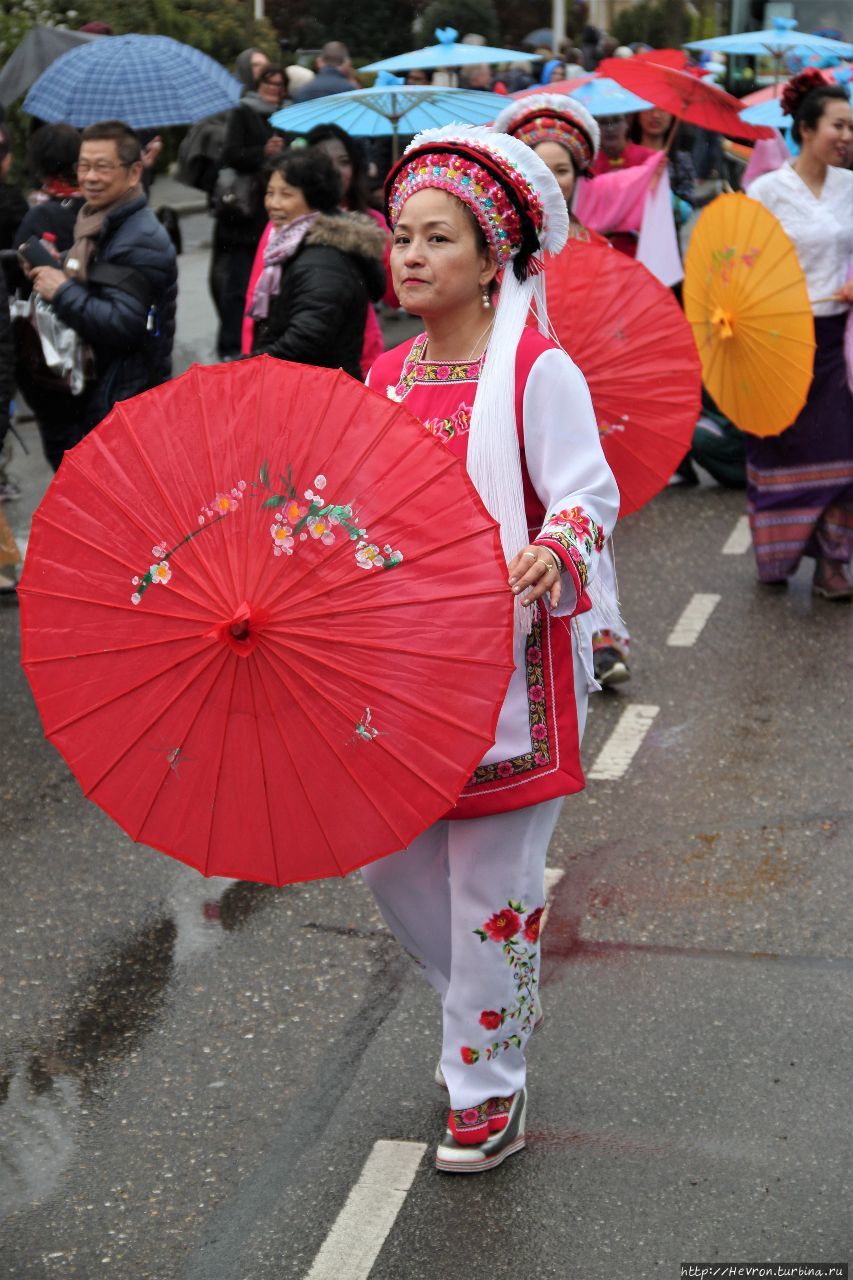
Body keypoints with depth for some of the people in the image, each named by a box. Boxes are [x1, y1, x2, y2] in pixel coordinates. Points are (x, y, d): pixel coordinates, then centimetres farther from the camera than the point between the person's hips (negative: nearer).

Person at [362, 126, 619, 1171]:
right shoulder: (386, 378, 9)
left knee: (491, 878, 2)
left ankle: (488, 1090, 21)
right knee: (386, 854, 12)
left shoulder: (537, 371, -9)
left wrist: (551, 553, -33)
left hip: (511, 661, -6)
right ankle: (493, 1000, 39)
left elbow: (589, 495, -14)